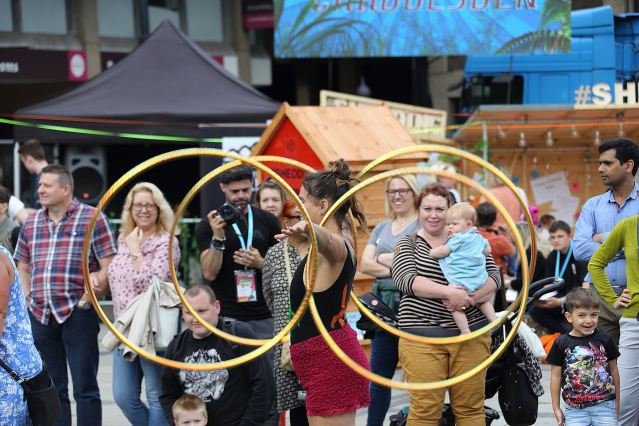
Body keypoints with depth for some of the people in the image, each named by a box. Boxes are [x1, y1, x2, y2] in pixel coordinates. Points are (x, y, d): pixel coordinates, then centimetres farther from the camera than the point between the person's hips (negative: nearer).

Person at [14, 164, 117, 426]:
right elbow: (22, 266, 23)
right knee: (51, 388, 11)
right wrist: (28, 298, 10)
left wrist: (88, 298, -12)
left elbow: (109, 267, -7)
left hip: (77, 313, -5)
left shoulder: (92, 218, -3)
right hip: (40, 316, 6)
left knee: (85, 388, -3)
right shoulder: (31, 223, 13)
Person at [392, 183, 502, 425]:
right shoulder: (408, 245, 8)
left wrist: (469, 298, -16)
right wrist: (449, 292, -22)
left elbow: (494, 277, 5)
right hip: (422, 336, -2)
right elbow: (406, 280, -10)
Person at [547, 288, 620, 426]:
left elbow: (613, 370, 11)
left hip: (604, 405, 1)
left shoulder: (604, 339, 1)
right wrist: (556, 408, 4)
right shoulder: (561, 344, -2)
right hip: (575, 408, -1)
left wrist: (617, 402, 14)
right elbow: (556, 376, 4)